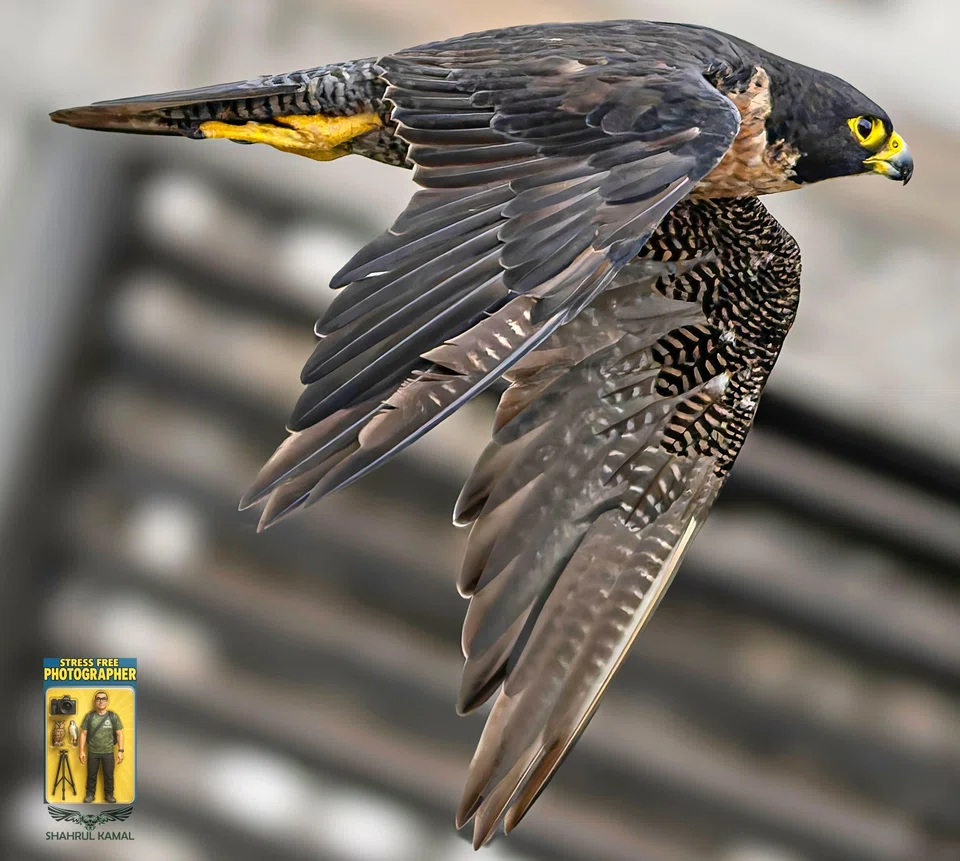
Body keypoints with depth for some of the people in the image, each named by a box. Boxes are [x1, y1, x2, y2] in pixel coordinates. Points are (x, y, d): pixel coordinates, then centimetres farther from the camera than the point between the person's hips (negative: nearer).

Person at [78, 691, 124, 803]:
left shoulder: (113, 716, -3)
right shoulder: (89, 716, -2)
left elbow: (119, 734, -1)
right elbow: (83, 733, 0)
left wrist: (120, 751, -6)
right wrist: (82, 751, -4)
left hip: (108, 752, 0)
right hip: (93, 752, 0)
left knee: (108, 775, 8)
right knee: (91, 775, 10)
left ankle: (109, 795, 23)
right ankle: (90, 794, 25)